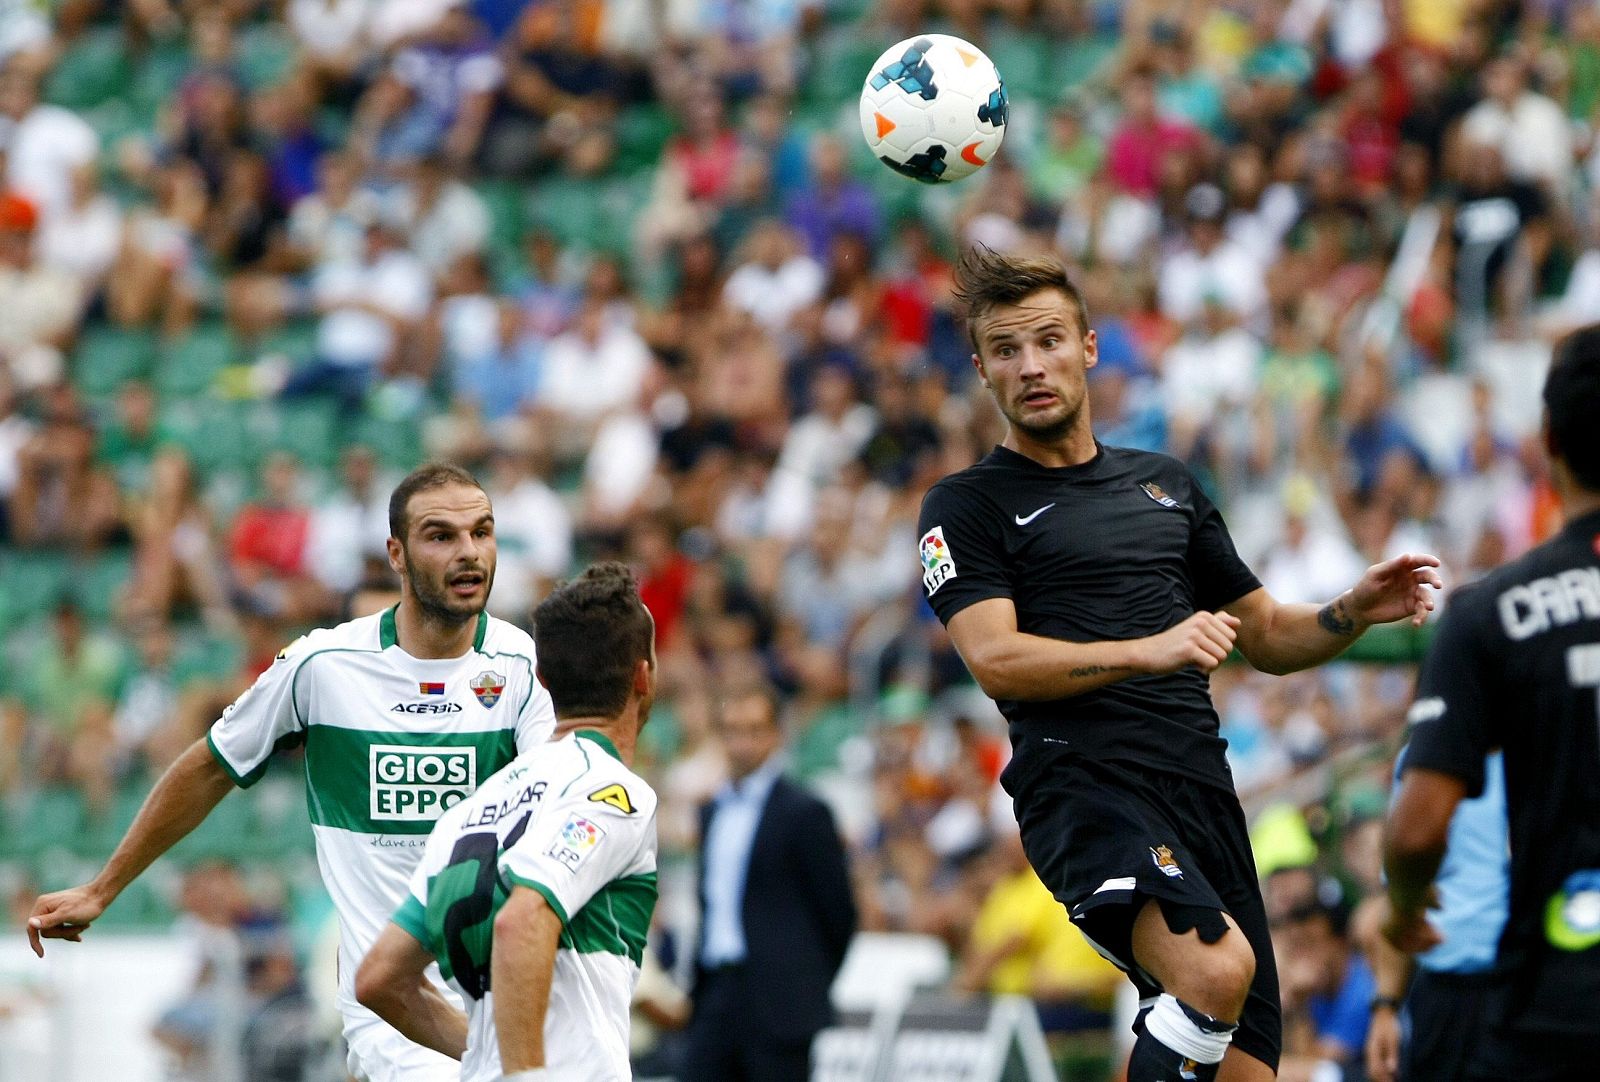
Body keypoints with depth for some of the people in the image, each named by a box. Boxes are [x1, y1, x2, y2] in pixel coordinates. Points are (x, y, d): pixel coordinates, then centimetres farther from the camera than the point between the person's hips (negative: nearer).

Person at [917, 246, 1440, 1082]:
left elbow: (1267, 637, 28)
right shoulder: (967, 506, 6)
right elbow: (996, 659, -9)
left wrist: (1357, 610, 7)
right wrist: (1147, 651, -22)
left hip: (1202, 793, 6)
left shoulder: (1166, 484, 23)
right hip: (1083, 784, -6)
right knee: (1217, 968, -33)